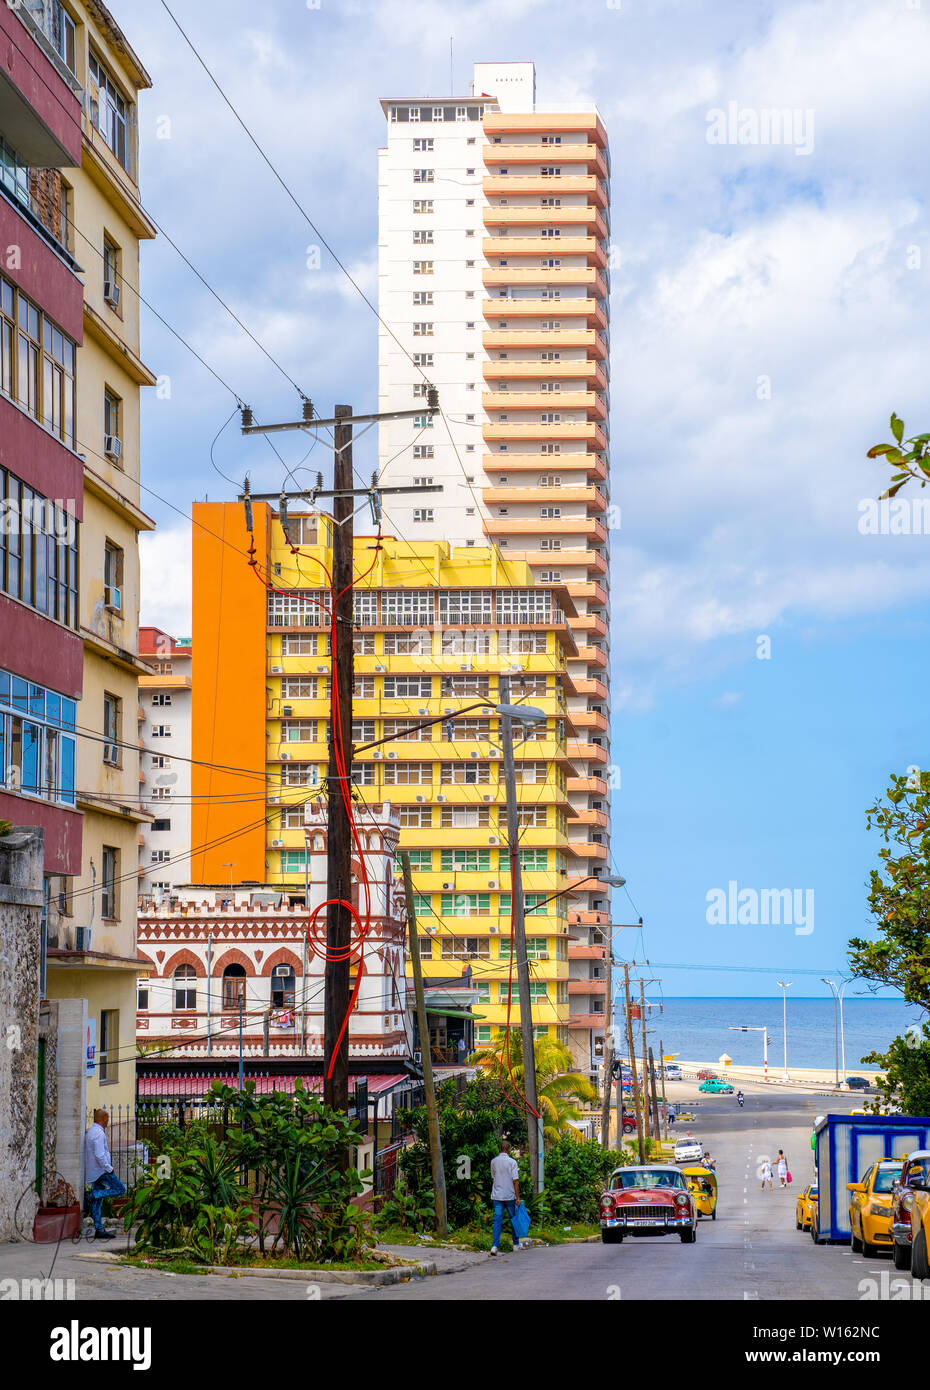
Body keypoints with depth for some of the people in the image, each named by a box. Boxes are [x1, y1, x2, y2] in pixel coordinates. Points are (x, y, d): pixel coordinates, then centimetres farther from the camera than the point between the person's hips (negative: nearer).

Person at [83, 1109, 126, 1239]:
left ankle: (99, 1230, 5)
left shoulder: (91, 1132, 17)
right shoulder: (99, 1133, -15)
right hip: (101, 1171, -10)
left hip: (93, 1173, 10)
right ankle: (95, 1194, -11)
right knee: (120, 1190, -5)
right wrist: (109, 1169, -13)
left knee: (97, 1202, 6)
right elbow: (99, 1155, -23)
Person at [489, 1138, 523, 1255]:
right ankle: (516, 1244, 23)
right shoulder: (512, 1162, -9)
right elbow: (515, 1181, -10)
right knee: (513, 1219, 13)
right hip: (510, 1196, -2)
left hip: (497, 1196, 2)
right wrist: (518, 1197, -7)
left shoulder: (493, 1161, 3)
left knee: (497, 1220, -2)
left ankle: (494, 1246, -14)